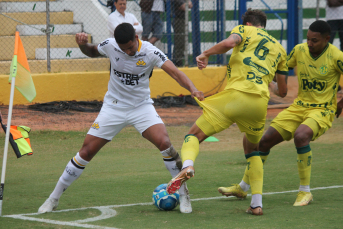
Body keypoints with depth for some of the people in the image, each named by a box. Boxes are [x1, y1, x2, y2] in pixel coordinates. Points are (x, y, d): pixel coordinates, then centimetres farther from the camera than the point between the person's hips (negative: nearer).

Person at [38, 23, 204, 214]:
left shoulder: (150, 52, -17)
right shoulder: (110, 46, -11)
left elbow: (175, 72, -25)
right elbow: (92, 52, 12)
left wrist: (192, 89, -43)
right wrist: (83, 44, -11)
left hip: (142, 107, -1)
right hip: (113, 107, 1)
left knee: (164, 143, -24)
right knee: (86, 152, -3)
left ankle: (183, 194, -7)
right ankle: (54, 197, 11)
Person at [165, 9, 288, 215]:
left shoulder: (245, 30, 15)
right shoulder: (279, 49, 27)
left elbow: (228, 43, -10)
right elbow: (283, 91, 27)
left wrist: (206, 54, 6)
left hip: (235, 95, -4)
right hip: (260, 103, 4)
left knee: (195, 135, 2)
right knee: (252, 149, 27)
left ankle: (187, 165, -32)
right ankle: (257, 204, 14)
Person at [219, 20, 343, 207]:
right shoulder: (299, 50, -2)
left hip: (323, 110, -6)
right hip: (299, 106, 6)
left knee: (301, 135, -35)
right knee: (265, 140, 1)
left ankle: (305, 192, -20)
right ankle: (243, 187, 19)